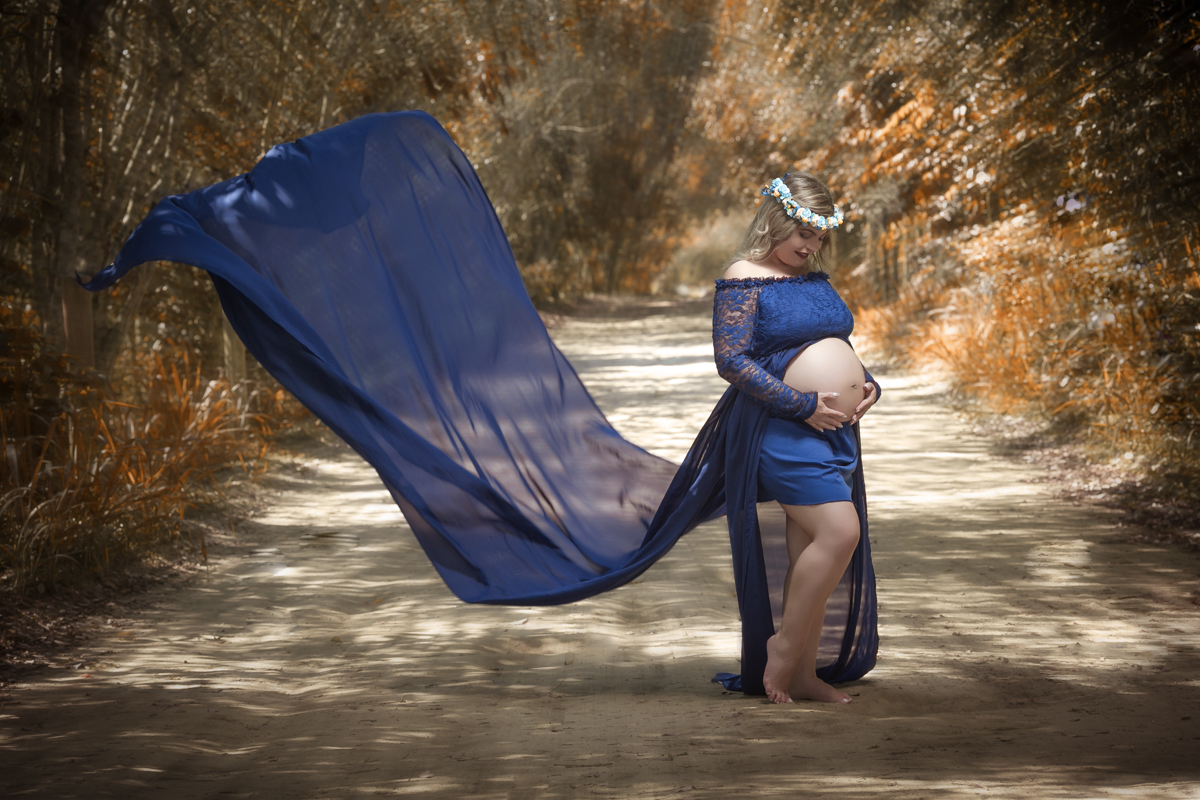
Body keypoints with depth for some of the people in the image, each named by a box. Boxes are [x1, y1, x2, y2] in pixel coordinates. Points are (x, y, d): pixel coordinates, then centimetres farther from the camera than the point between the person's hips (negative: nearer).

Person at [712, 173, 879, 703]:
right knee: (839, 531, -20)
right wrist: (801, 405, -18)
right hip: (787, 430, -8)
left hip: (837, 430, 8)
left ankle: (802, 674, 12)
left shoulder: (816, 279, 18)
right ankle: (785, 645, -5)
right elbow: (730, 360, -15)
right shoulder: (745, 279, -7)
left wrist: (867, 384, 7)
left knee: (812, 550, 7)